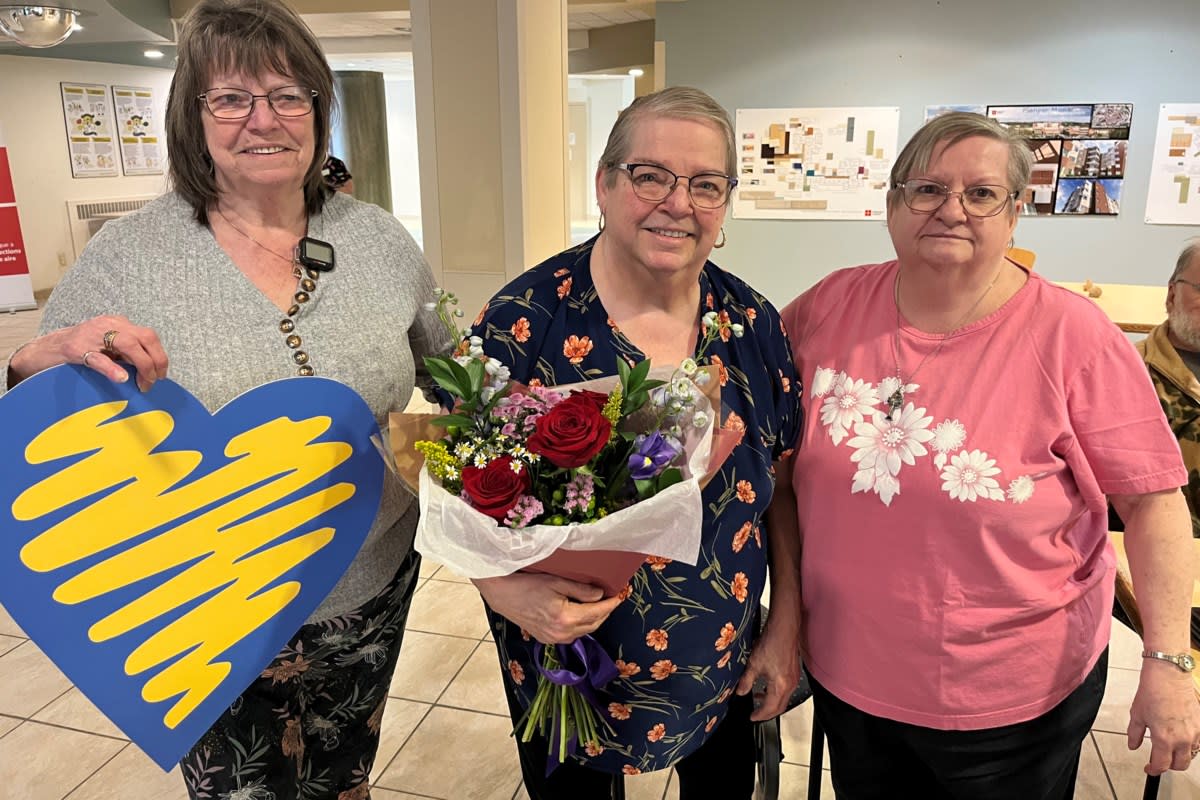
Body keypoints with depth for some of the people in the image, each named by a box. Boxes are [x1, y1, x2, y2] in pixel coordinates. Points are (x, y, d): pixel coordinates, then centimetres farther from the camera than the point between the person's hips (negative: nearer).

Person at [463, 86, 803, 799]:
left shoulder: (753, 323, -7)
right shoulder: (526, 321, -18)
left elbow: (780, 482, 1)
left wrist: (787, 626, 2)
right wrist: (508, 587, -30)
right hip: (572, 672, -2)